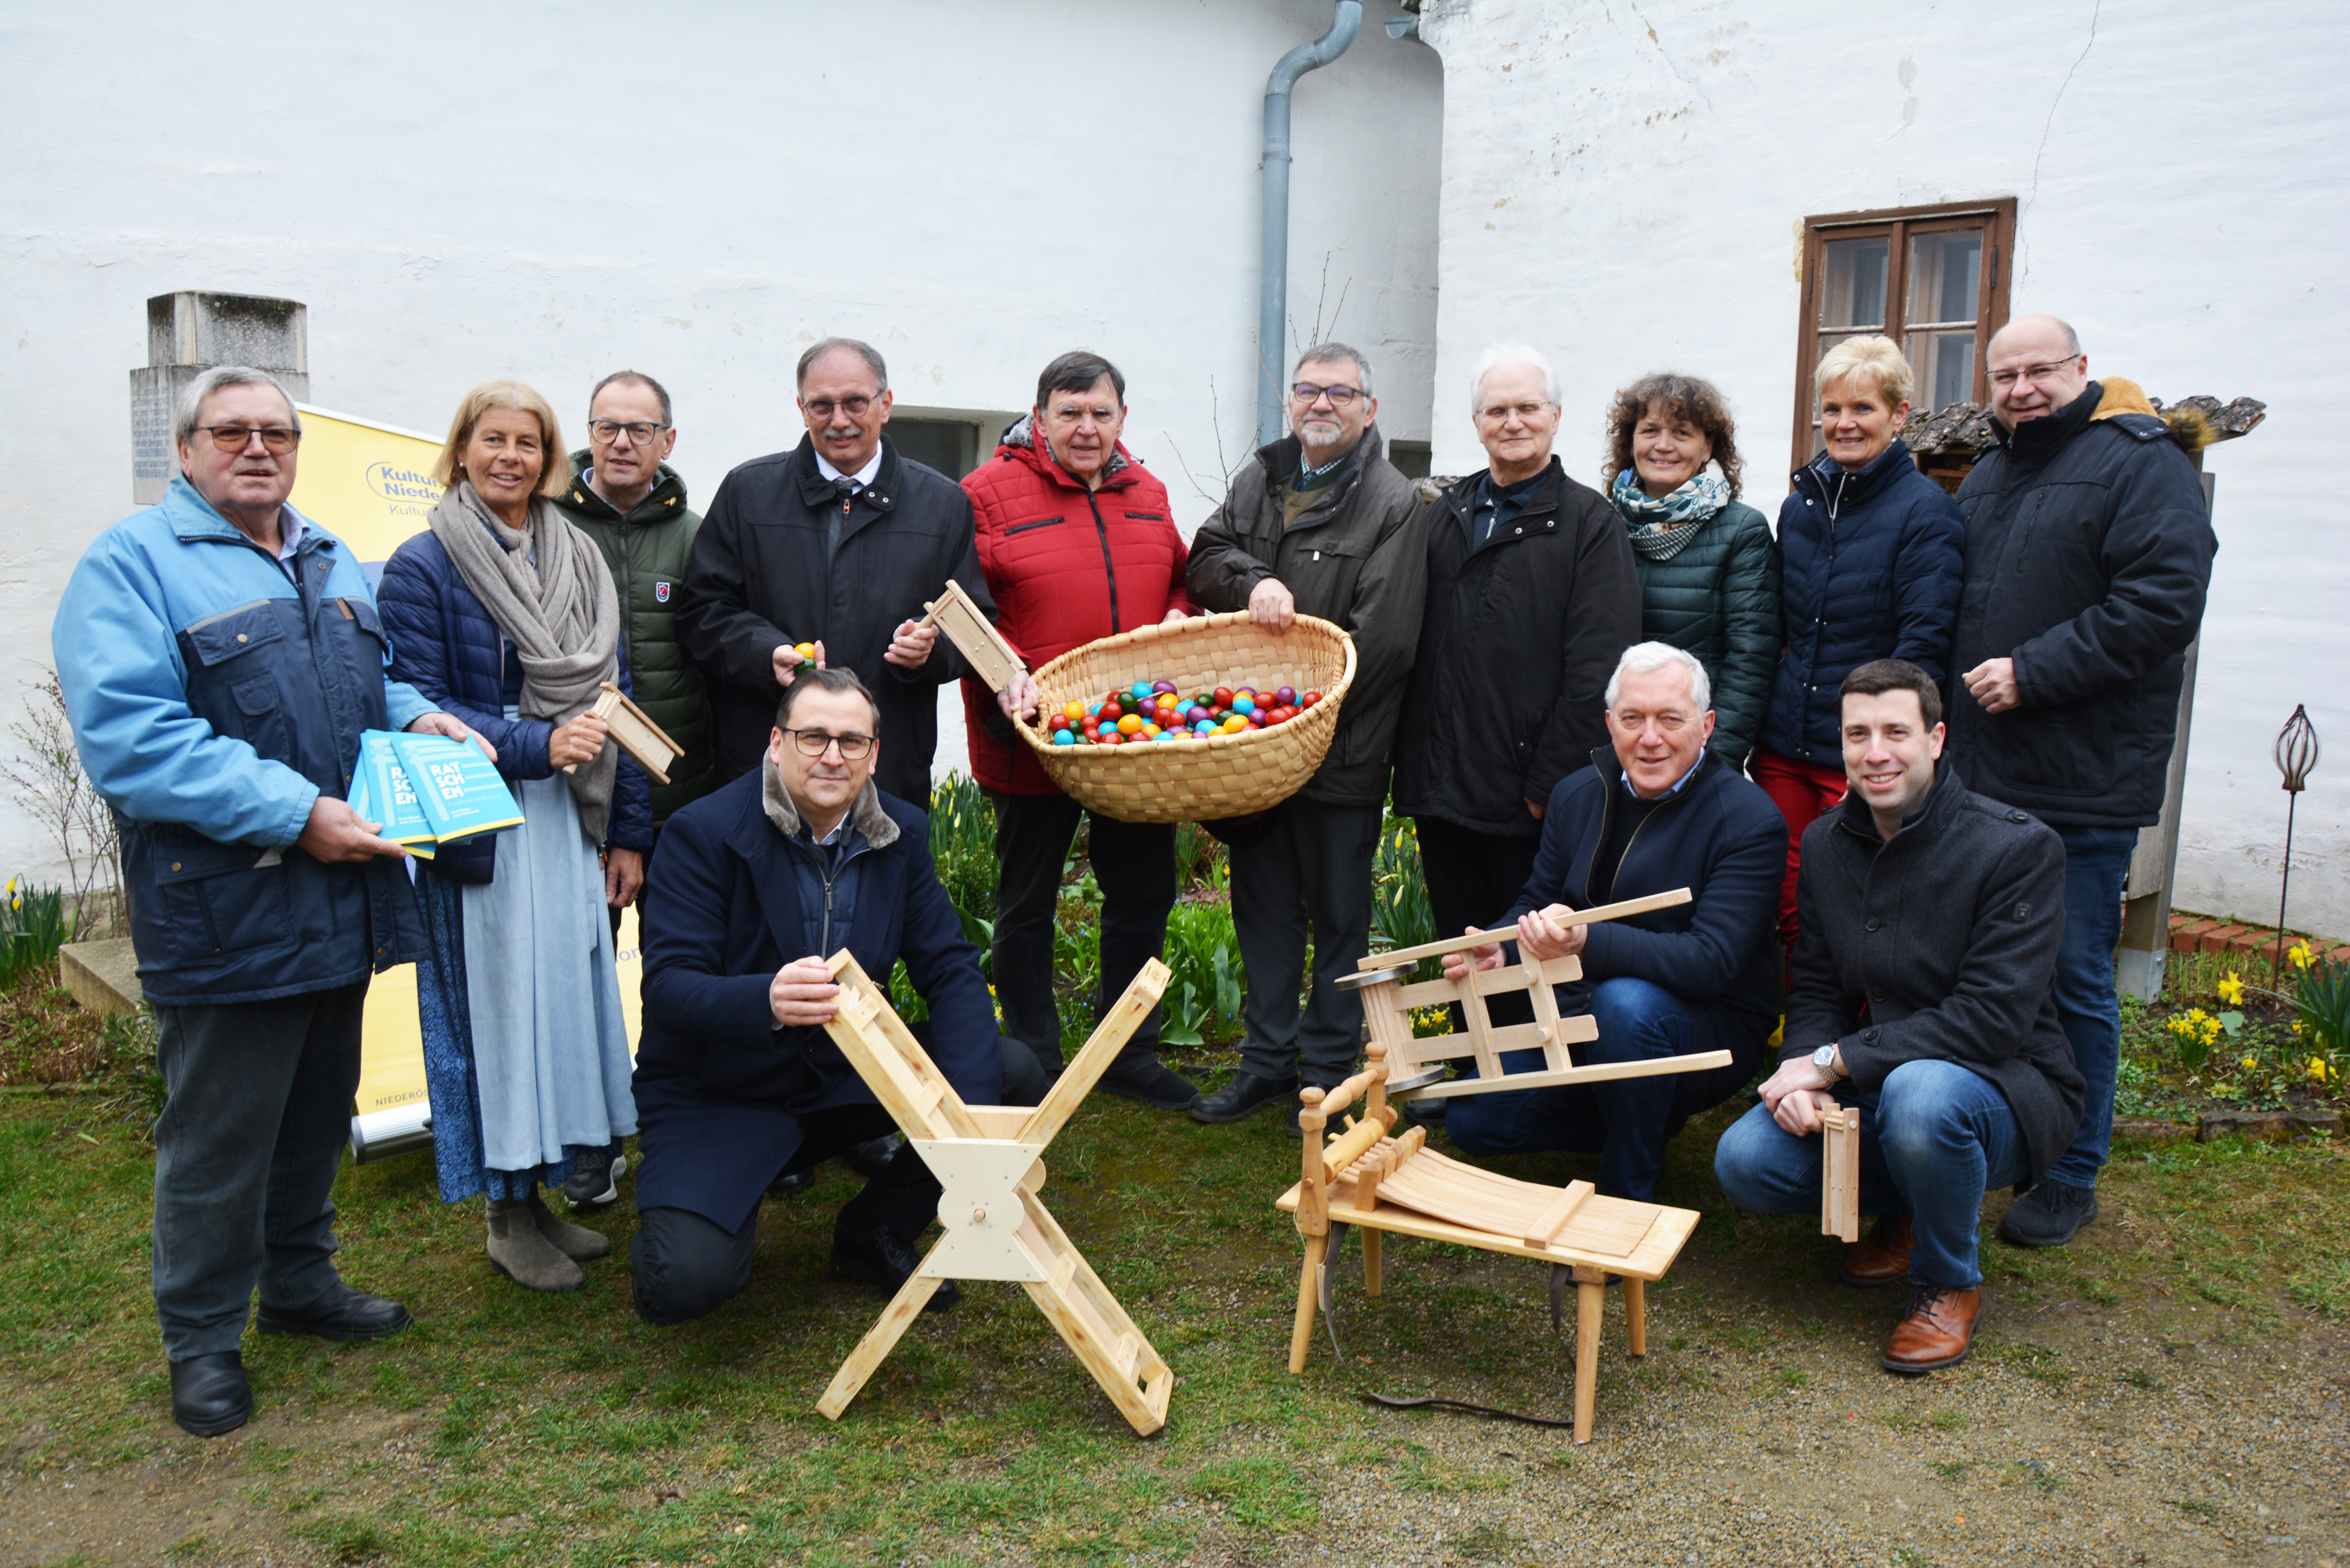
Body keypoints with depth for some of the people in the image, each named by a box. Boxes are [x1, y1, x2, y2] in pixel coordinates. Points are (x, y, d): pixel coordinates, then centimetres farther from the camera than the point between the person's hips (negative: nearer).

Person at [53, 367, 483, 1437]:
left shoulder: (333, 563, 15)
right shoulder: (131, 565, -9)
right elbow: (125, 737, -21)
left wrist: (417, 719, 2)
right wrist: (293, 811, -25)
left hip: (341, 899, 7)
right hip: (224, 911, -7)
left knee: (319, 1109, 19)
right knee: (219, 1133, 4)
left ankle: (300, 1282, 38)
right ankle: (202, 1339, 22)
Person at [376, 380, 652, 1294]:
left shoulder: (579, 562, 12)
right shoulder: (423, 568, -4)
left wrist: (628, 831, 9)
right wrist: (537, 745, -18)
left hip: (571, 824, 5)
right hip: (482, 832, -5)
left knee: (569, 997, 8)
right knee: (496, 1005, 1)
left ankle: (538, 1194, 22)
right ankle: (507, 1218, 15)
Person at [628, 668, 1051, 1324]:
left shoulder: (901, 833, -1)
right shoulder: (703, 833, -15)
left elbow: (951, 970, -5)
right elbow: (667, 986, -22)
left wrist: (967, 1112, -21)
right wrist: (767, 1000, -45)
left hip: (846, 1074, 5)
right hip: (718, 1098, -4)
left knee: (1014, 1073, -14)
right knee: (687, 1281, -27)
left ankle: (875, 1233, 7)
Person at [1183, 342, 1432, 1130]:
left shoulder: (1393, 504, -7)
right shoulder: (1258, 481, 13)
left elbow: (1378, 639, -14)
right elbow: (1203, 561, 4)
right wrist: (1253, 579, -17)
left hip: (1341, 754, -5)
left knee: (1338, 917, 6)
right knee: (1264, 908, 14)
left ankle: (1329, 1076, 18)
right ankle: (1268, 1059, 27)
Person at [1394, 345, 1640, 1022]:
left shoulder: (1589, 522, -2)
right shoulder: (1445, 515, 14)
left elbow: (1596, 671, -9)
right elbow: (1416, 648, 14)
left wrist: (1547, 784, -13)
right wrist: (1411, 763, 6)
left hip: (1532, 804, -5)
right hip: (1441, 789, 5)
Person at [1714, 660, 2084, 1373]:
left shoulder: (2018, 848, -16)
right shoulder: (1825, 843, 2)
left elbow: (1995, 1019, -23)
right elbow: (1816, 991, 7)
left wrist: (1836, 1061, -25)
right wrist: (1802, 1073, -16)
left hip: (2000, 1089, -5)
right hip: (1869, 1092, 5)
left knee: (1921, 1092, -39)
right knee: (1745, 1161, -19)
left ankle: (1950, 1286, -8)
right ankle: (1907, 1208, 13)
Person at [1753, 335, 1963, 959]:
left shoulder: (1926, 511, -7)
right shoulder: (1800, 504, 12)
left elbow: (1924, 646, -12)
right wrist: (1762, 730, 12)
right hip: (1784, 745, 5)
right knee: (1790, 909, 9)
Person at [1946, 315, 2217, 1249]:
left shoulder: (2140, 462, -7)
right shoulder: (1988, 476, 17)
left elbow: (2163, 605, -18)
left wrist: (2032, 673, -19)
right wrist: (1951, 697, 12)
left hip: (2084, 786, -7)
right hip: (1980, 770, 7)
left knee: (2074, 983, 2)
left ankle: (2072, 1178, 16)